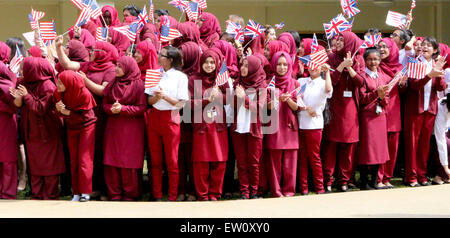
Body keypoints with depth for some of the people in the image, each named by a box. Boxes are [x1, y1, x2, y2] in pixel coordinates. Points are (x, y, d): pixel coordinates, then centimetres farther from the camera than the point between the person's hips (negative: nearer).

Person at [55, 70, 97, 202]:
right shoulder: (58, 93, -14)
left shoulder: (84, 94, -27)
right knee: (73, 160, 6)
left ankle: (85, 193, -2)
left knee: (84, 159, -7)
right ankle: (76, 193, 11)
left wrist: (67, 112, -33)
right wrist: (59, 110, -27)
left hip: (86, 126, -5)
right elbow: (59, 110, -4)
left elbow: (83, 116, -22)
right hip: (71, 127, 5)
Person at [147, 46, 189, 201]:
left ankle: (172, 197, 8)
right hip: (154, 117, 5)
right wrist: (156, 97, -13)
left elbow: (182, 103, -6)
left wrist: (164, 96, -17)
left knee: (172, 160, 0)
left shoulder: (180, 77, -3)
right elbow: (149, 100, 8)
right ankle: (157, 196, 15)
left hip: (170, 118, -4)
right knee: (155, 160, 8)